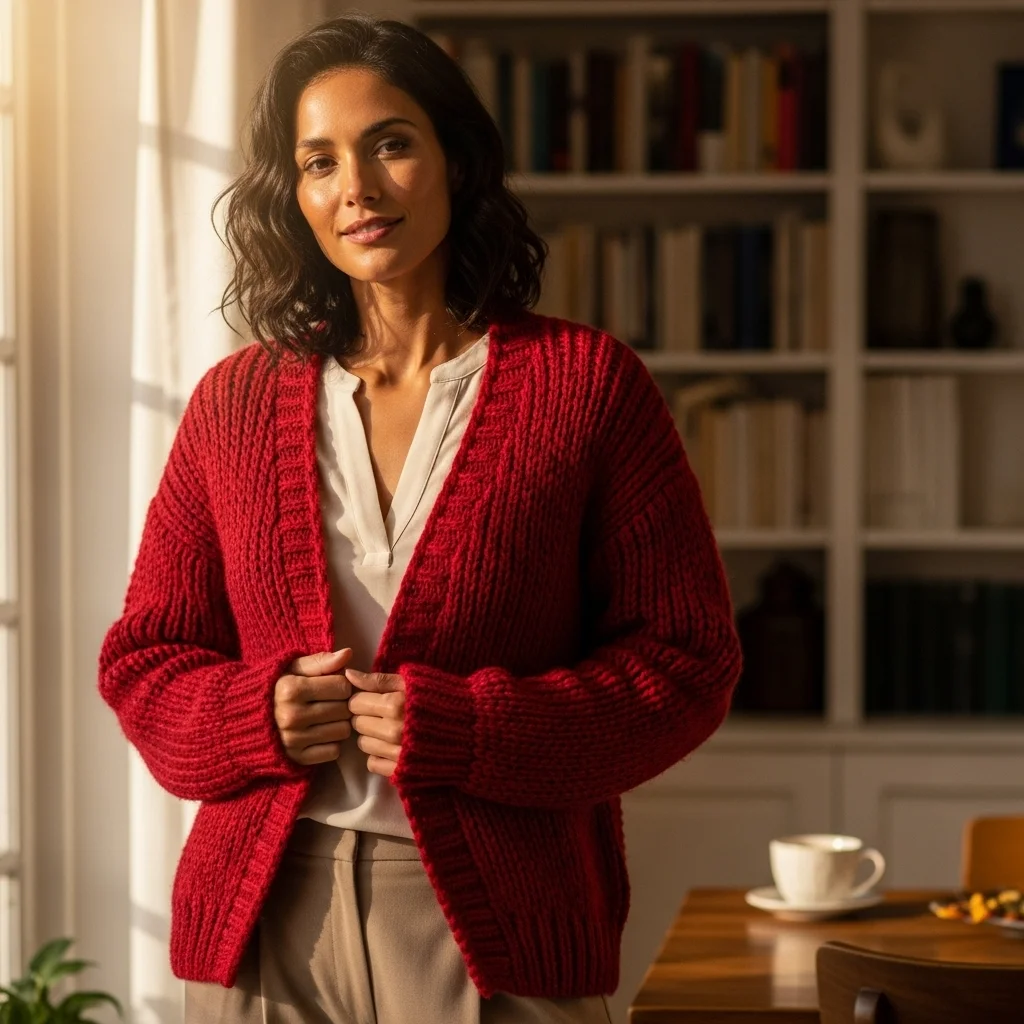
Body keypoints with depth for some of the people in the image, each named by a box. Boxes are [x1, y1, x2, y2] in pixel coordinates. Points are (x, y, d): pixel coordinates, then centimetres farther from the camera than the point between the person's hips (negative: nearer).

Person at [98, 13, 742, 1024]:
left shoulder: (586, 383, -1)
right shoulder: (235, 401, 8)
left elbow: (687, 656, -3)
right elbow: (142, 656, 13)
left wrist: (460, 731, -15)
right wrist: (257, 718, -9)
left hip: (498, 932, -2)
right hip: (264, 928, 3)